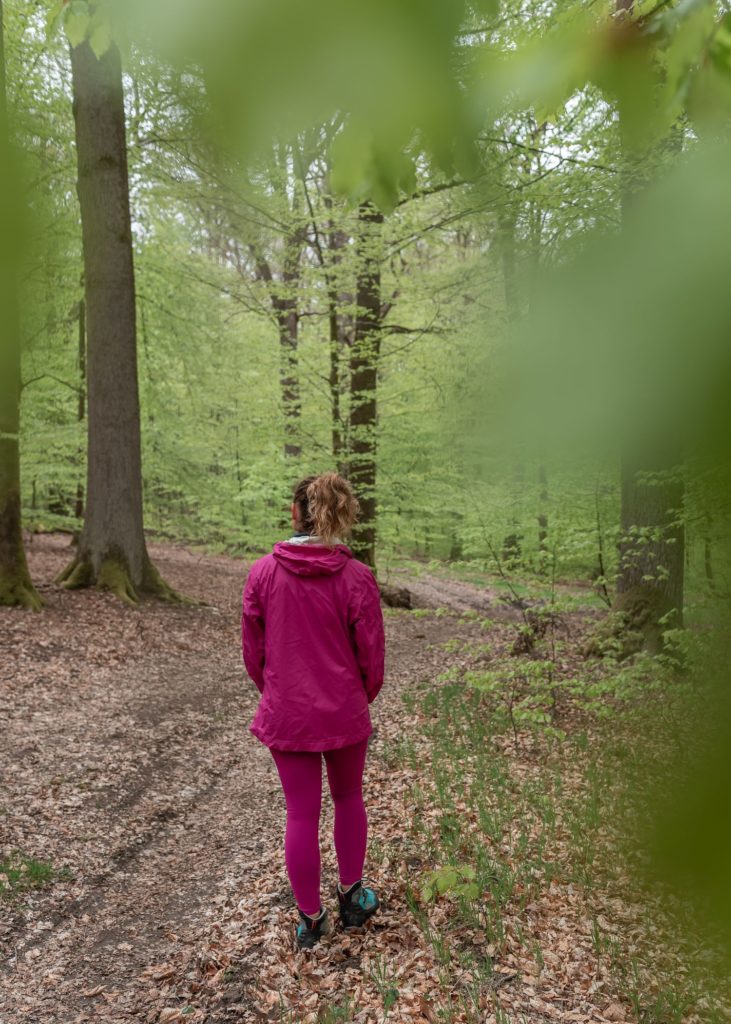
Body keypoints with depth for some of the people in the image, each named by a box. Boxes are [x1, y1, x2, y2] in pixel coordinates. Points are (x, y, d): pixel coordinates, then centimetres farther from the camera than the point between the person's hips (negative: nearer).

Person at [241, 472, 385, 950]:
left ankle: (310, 919, 26)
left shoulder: (262, 572, -9)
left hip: (284, 714, 1)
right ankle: (352, 895, 35)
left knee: (302, 814, 12)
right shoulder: (356, 578, -14)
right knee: (349, 798, 23)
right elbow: (372, 656, -7)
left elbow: (252, 648, 0)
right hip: (344, 713, -1)